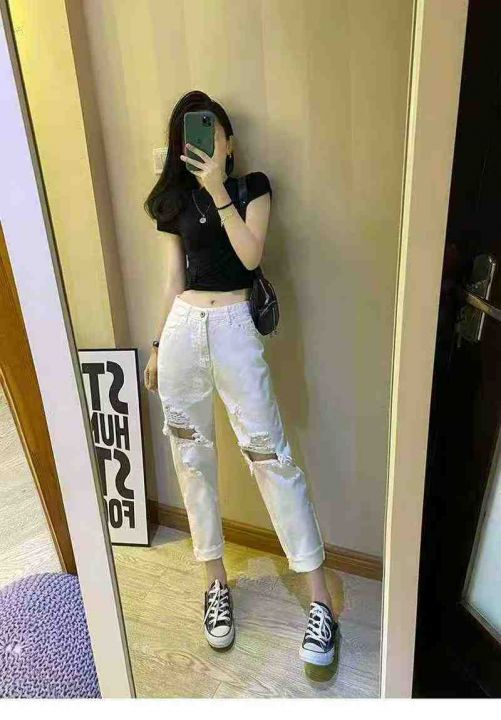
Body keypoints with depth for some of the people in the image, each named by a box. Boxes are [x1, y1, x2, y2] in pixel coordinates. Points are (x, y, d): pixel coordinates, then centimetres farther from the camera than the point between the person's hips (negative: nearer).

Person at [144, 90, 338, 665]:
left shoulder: (252, 186, 7)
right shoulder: (175, 200, 16)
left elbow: (251, 255, -10)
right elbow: (174, 280, 15)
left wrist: (219, 190, -11)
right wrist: (158, 346, 15)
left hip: (233, 328, -4)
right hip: (181, 330, 5)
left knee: (270, 456, -6)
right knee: (192, 457, 7)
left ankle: (320, 600, 8)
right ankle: (216, 581, 26)